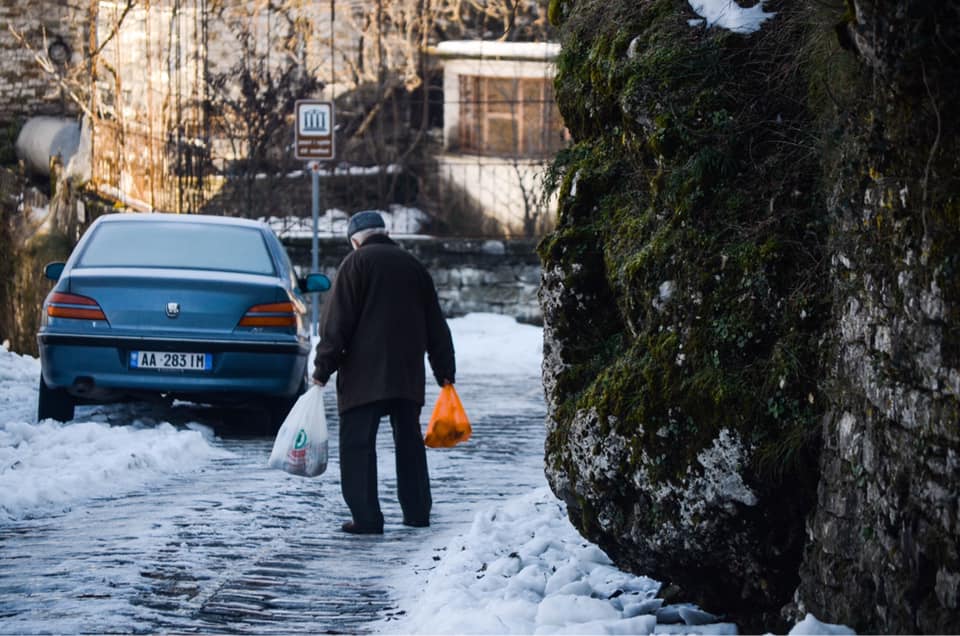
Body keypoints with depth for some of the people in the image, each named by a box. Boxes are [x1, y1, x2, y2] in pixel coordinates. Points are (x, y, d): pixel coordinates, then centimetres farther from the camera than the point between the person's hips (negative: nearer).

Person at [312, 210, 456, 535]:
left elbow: (336, 322, -8)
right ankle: (417, 511, 17)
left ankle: (366, 517, -10)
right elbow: (436, 325, 18)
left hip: (364, 374, -6)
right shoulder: (413, 265, 15)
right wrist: (445, 371, 23)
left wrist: (323, 368, -6)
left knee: (358, 445, -4)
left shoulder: (356, 263, -2)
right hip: (409, 375, 6)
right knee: (409, 441, 15)